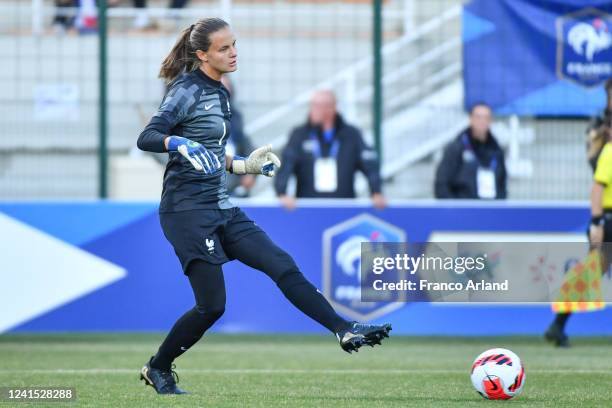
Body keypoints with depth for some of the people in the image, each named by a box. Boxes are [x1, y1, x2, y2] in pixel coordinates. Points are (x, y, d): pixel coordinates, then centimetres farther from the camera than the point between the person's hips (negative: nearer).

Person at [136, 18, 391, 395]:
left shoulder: (219, 93, 15)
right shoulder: (188, 91, -11)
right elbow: (146, 138, -22)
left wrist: (247, 165, 20)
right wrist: (180, 144, -39)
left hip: (222, 208, 9)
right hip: (188, 209, -8)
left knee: (284, 266, -2)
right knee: (212, 305, -8)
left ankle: (346, 331, -5)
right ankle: (157, 370, 11)